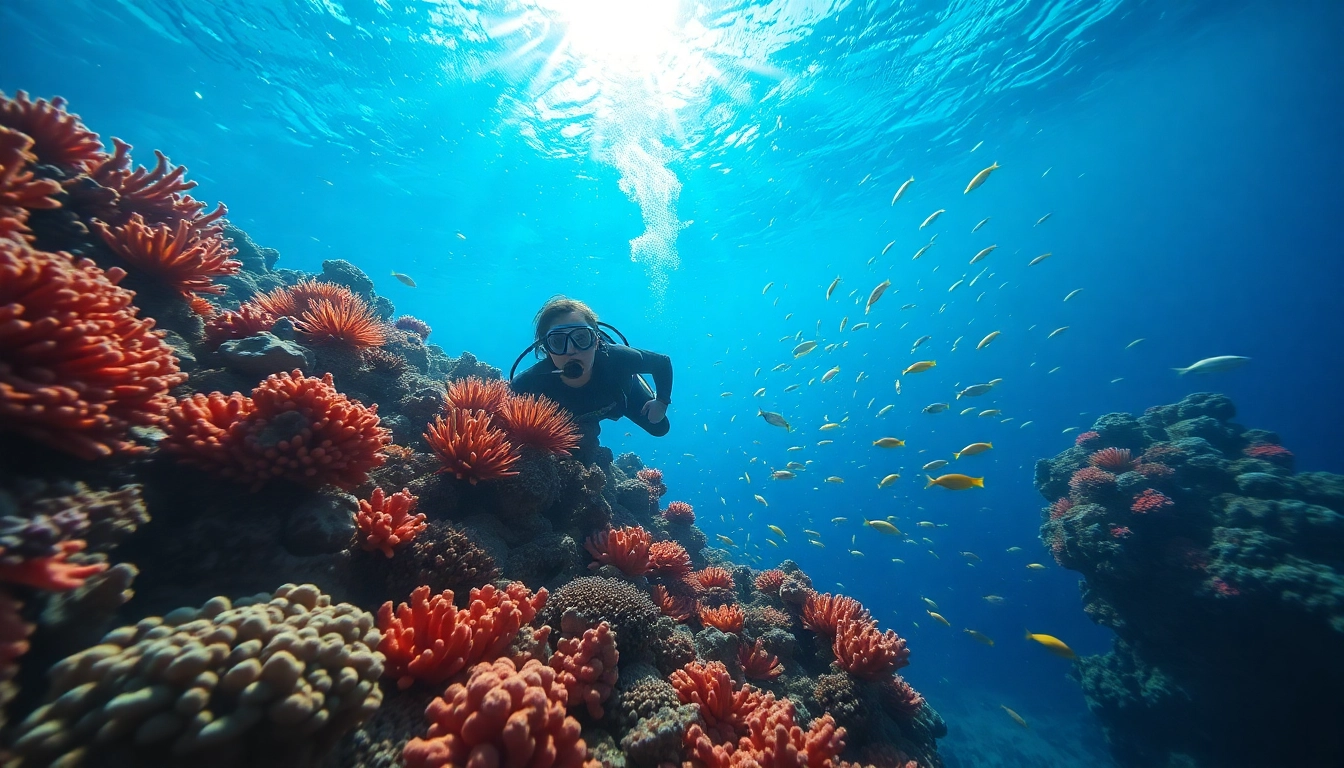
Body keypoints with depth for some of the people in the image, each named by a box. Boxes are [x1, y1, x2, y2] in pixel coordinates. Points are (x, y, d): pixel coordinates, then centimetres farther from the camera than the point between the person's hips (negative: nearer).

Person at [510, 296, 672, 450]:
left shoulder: (615, 359, -47)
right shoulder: (533, 380, -45)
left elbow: (663, 362, -29)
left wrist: (662, 402, -27)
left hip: (623, 395, 1)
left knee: (659, 428, 18)